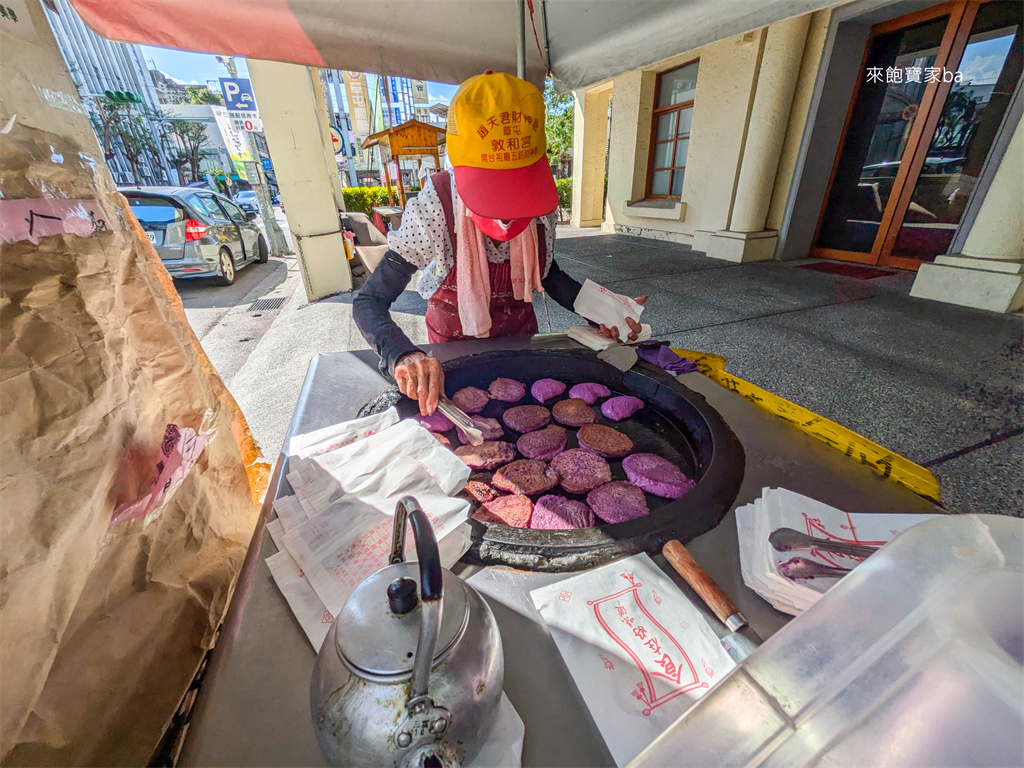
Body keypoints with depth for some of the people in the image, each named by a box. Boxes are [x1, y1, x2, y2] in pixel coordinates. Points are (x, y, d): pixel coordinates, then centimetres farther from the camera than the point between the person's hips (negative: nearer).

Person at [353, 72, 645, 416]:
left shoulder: (541, 200, -18)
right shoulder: (435, 207, -29)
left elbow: (548, 273, -1)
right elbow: (369, 302, -28)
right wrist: (403, 355, -49)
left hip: (520, 334, 4)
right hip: (455, 345, -3)